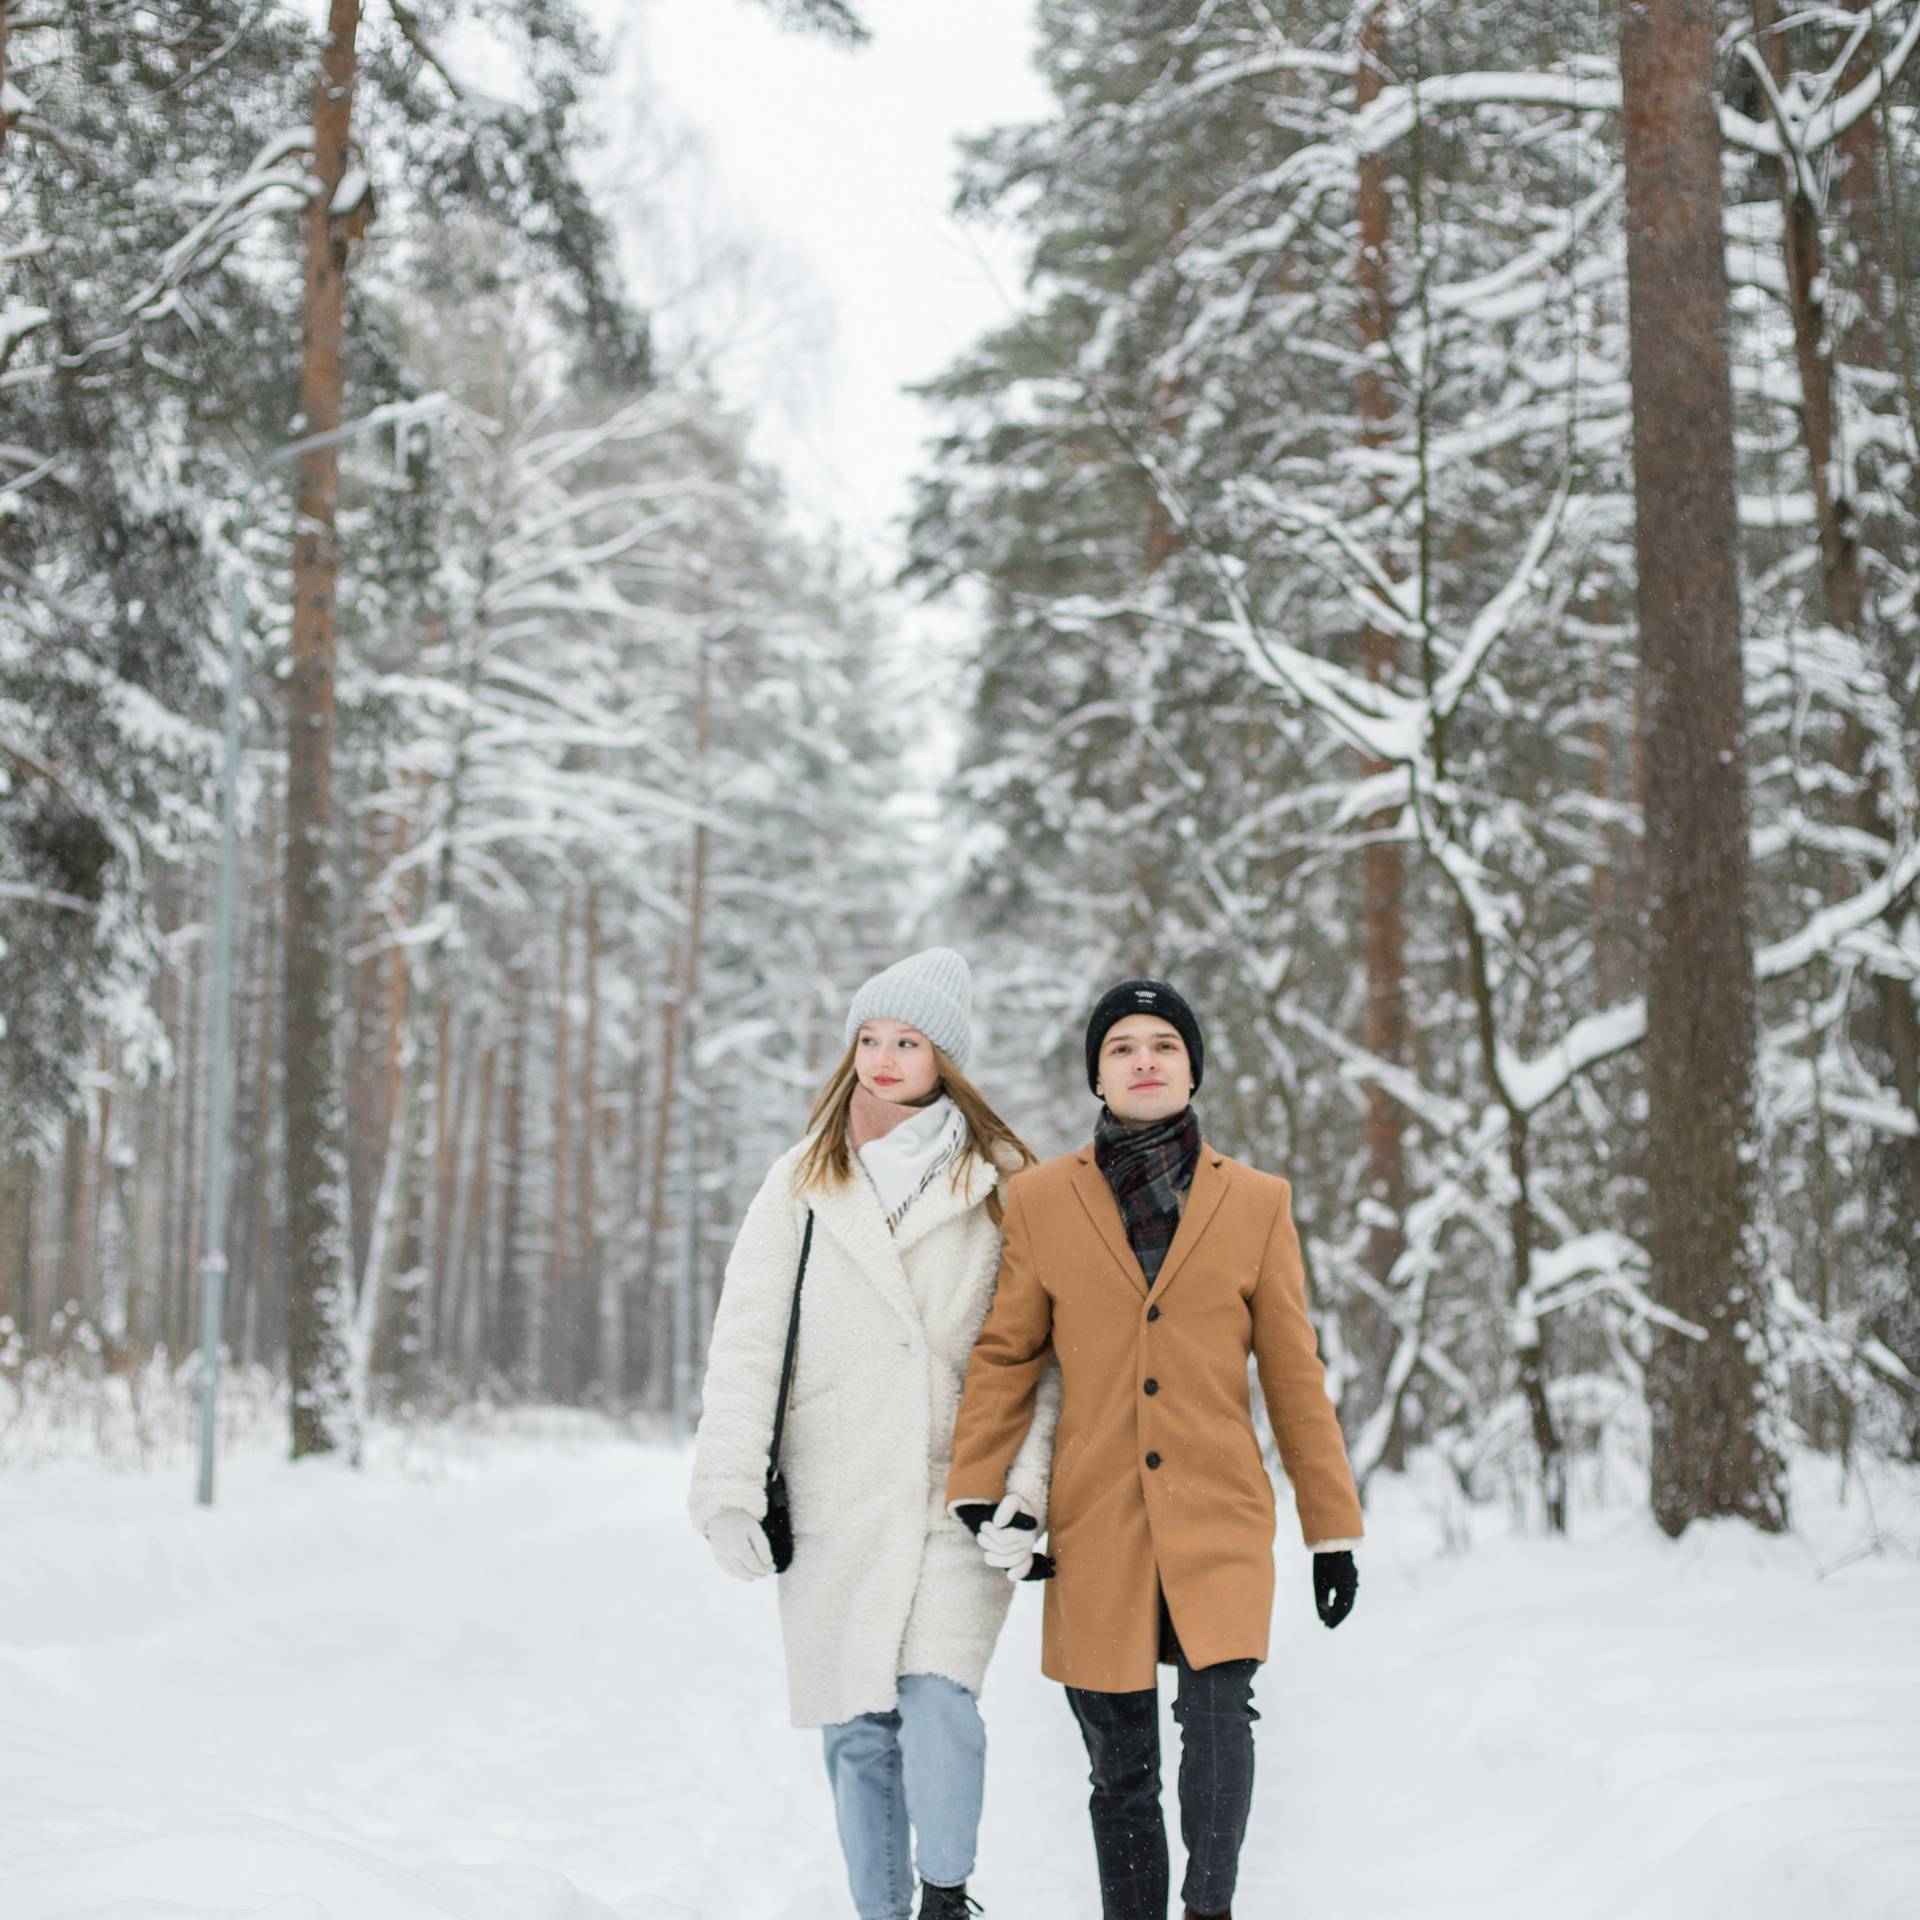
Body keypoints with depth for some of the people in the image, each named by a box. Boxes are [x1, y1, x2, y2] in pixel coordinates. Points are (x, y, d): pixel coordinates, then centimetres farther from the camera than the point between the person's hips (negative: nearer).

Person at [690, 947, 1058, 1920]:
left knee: (937, 1701, -16)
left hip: (959, 1495, -2)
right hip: (834, 1504, 2)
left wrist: (1026, 1481, -9)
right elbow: (745, 1341, 4)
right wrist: (731, 1488, -4)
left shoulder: (1001, 1185, 5)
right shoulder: (800, 1184, 8)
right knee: (857, 1728, 3)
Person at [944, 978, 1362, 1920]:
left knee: (1219, 1710, -20)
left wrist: (1333, 1526, 7)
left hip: (1219, 1515, 0)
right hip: (1095, 1522, 1)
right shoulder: (1040, 1198, 5)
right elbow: (1003, 1356, 6)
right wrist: (977, 1493, -5)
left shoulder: (1255, 1202, 5)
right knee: (1120, 1762, 4)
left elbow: (1293, 1374, 7)